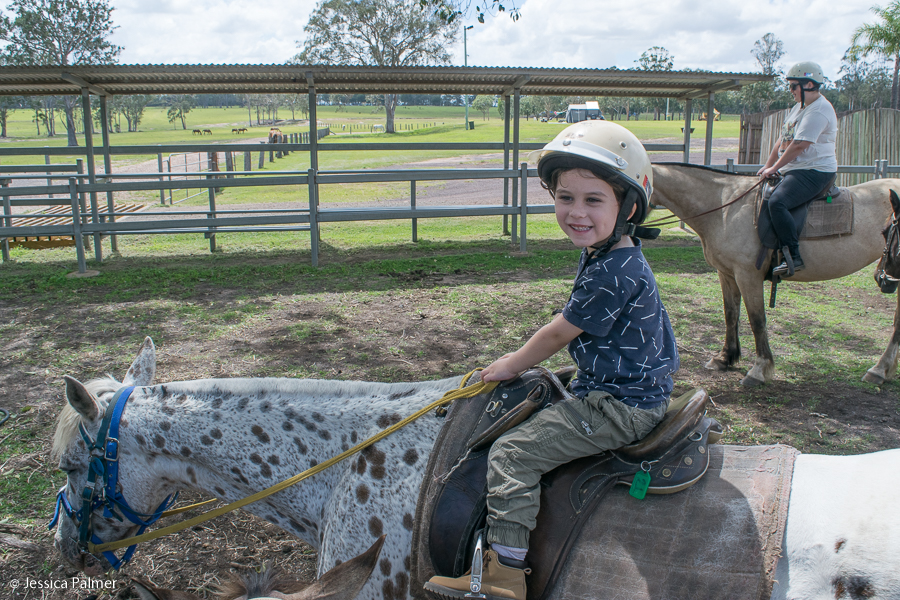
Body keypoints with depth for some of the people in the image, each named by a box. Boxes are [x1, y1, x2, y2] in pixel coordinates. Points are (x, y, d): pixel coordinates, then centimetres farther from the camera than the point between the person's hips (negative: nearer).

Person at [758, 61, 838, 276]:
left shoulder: (819, 110, -15)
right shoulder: (800, 107, 19)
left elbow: (799, 146, -21)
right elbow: (783, 141, 21)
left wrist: (774, 168, -15)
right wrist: (767, 166, 12)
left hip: (814, 172, -11)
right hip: (793, 170, 11)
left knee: (777, 202, -32)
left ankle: (794, 256, -29)